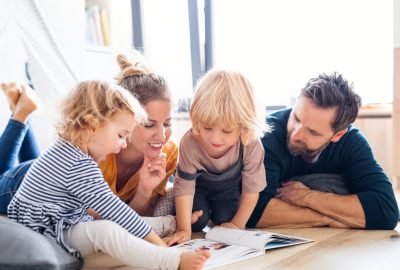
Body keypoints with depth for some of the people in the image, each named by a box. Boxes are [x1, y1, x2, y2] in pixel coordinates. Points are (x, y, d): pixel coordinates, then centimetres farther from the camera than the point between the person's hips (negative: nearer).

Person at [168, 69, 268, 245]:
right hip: (199, 186, -1)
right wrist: (184, 229, -29)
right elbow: (184, 186, -29)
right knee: (197, 222, -13)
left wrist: (237, 224, -17)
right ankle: (205, 214, 22)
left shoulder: (251, 146, -38)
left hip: (230, 188, 1)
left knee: (224, 220, -9)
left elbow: (252, 189, -23)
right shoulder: (190, 143, -40)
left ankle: (215, 215, 26)